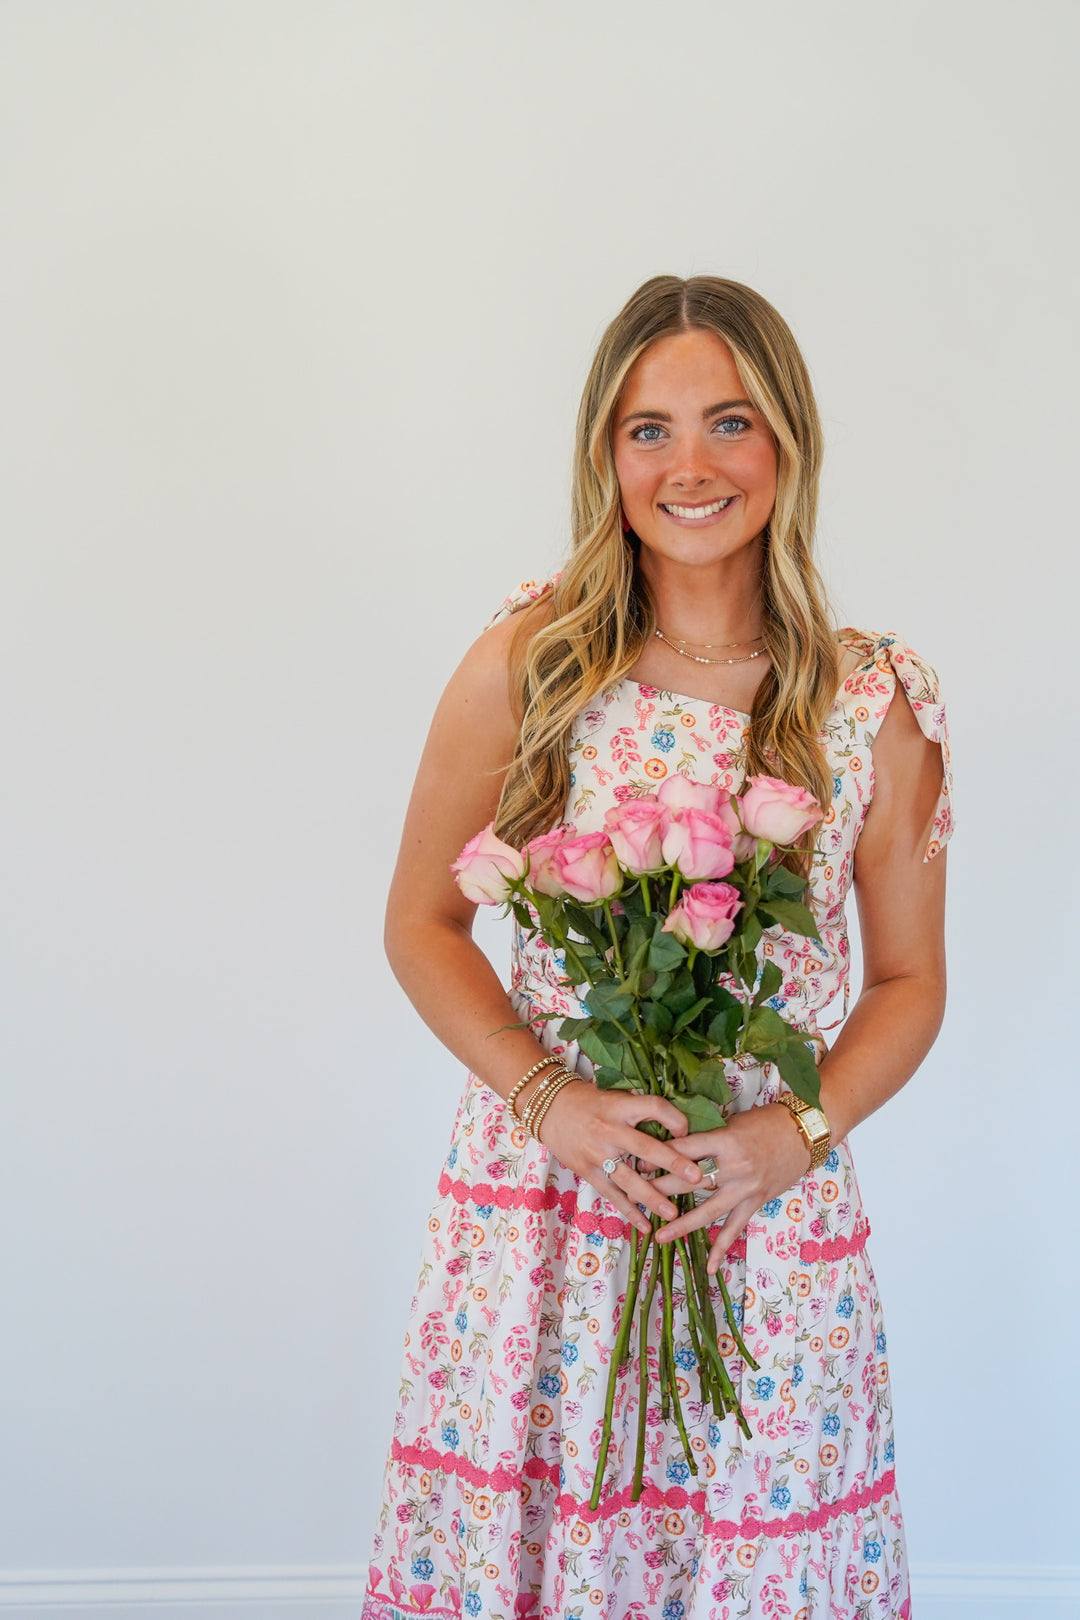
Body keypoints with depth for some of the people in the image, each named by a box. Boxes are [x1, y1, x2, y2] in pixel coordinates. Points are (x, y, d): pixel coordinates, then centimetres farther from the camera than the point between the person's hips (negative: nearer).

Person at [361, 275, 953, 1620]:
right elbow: (423, 923, 2)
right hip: (541, 1195, 0)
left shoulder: (878, 702, -3)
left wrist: (794, 1133, -12)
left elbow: (909, 980, 5)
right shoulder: (525, 663, -5)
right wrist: (552, 1100, -12)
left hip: (773, 1214, 1)